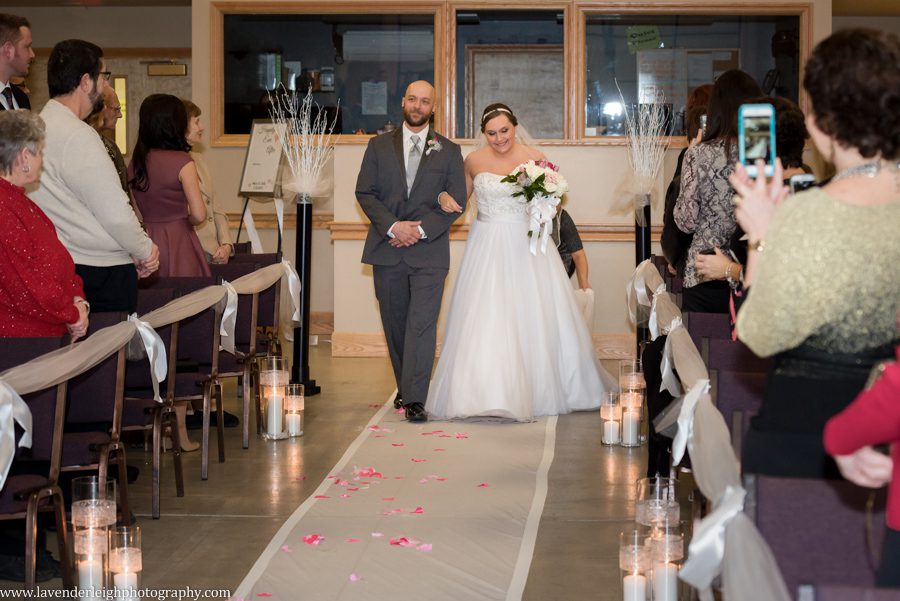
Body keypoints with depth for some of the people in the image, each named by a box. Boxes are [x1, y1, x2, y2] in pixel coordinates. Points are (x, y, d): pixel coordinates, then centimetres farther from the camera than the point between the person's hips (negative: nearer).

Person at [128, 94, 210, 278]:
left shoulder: (135, 162, 3)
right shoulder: (182, 162, -12)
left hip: (147, 240, 5)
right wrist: (184, 221, 4)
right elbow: (199, 215, -15)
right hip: (177, 240, -5)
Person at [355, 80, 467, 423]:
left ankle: (414, 399, -12)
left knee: (422, 324, -10)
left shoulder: (448, 151, 8)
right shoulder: (379, 146, 10)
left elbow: (457, 200, 3)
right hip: (387, 249, 2)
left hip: (428, 251, -2)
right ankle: (405, 388, 23)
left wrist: (421, 229, -11)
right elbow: (364, 193, 3)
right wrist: (393, 226, -12)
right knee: (395, 324, 8)